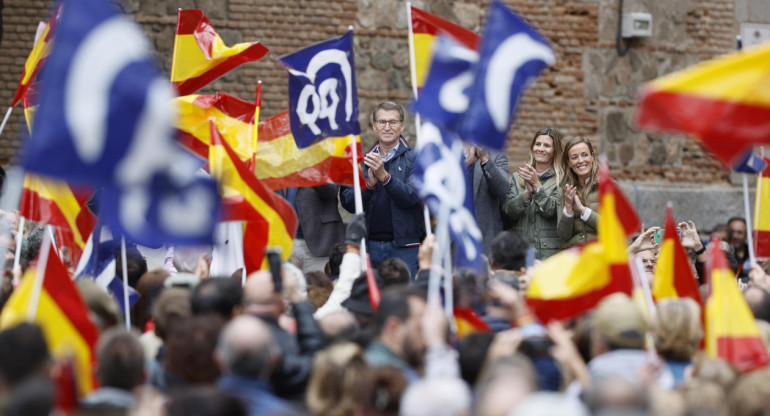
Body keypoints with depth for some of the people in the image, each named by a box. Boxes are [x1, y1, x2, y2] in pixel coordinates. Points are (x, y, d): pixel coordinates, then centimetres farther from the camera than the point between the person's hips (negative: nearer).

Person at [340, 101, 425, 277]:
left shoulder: (414, 159, 2)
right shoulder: (362, 160, 12)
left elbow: (412, 197, -12)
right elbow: (348, 203, 4)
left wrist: (384, 176, -21)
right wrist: (369, 184, -13)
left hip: (403, 248, -3)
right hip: (370, 245, 3)